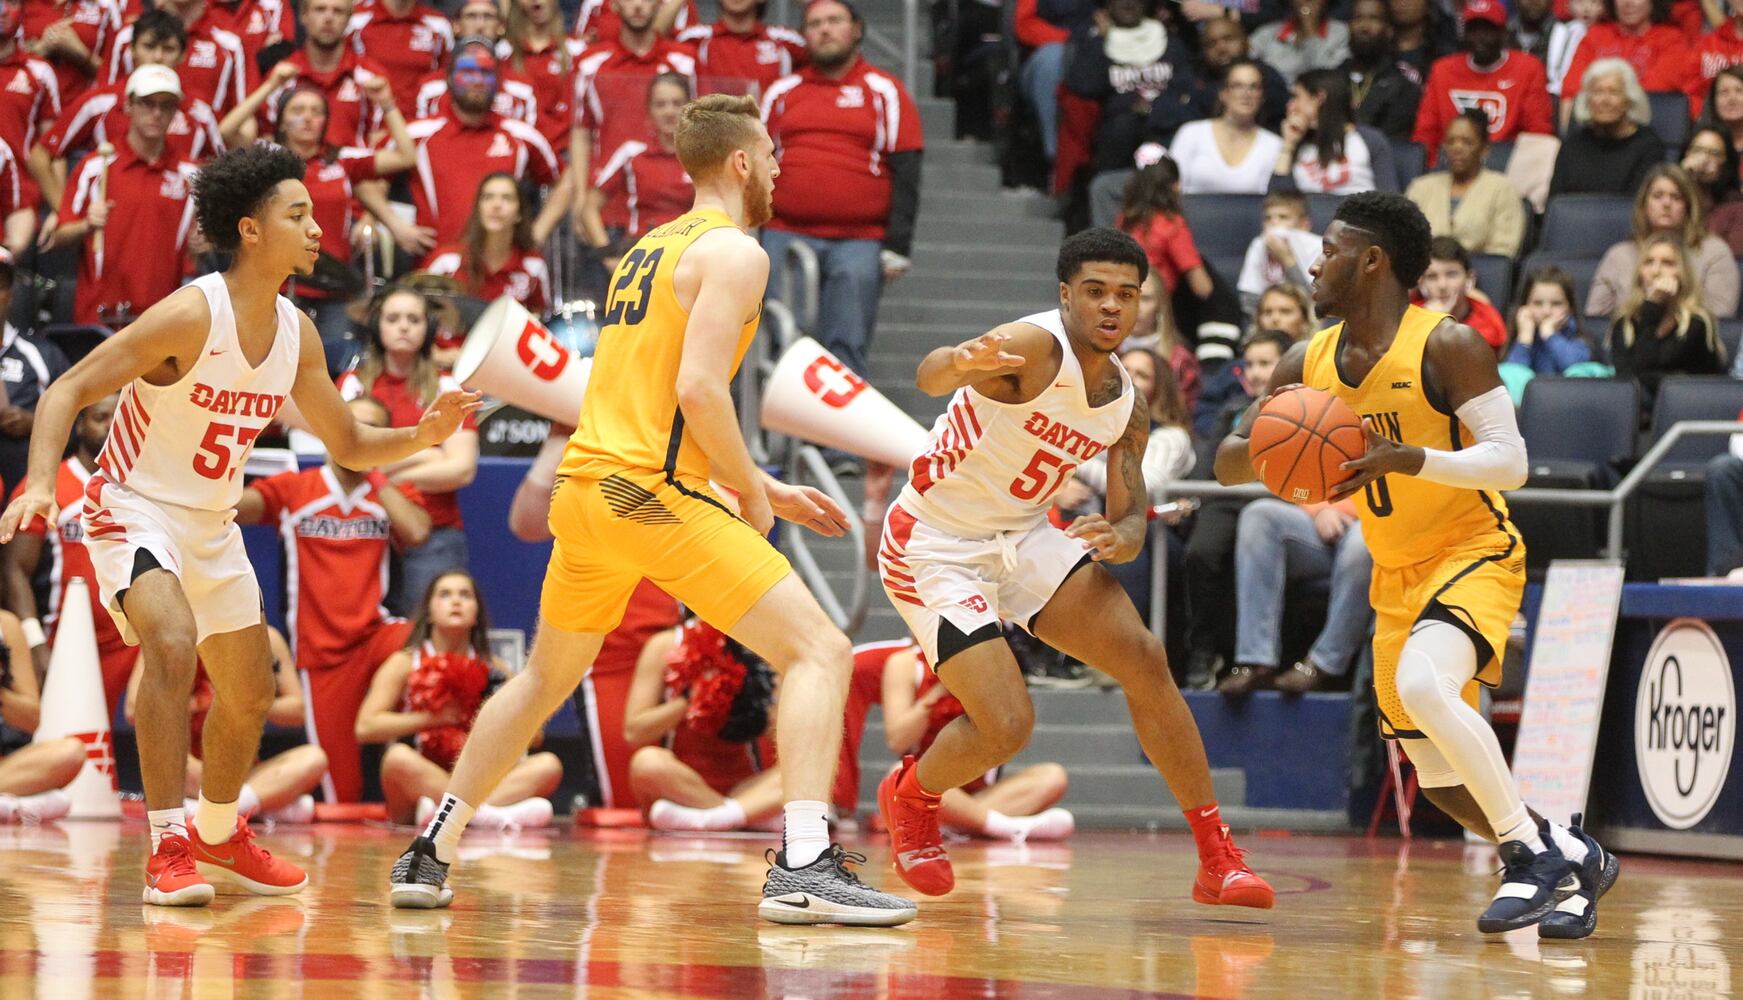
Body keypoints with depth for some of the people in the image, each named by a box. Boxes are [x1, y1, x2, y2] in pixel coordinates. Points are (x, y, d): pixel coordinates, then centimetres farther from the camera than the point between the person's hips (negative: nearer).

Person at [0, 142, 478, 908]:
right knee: (173, 645, -32)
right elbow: (67, 392, -23)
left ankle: (218, 835, 42)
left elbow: (348, 445, 9)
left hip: (213, 525, 8)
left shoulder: (296, 334, -3)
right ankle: (168, 851, -28)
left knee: (249, 694, 16)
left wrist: (422, 435, -10)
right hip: (135, 509, -8)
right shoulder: (191, 316, -24)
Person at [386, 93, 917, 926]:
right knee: (819, 651, -8)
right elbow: (699, 390, -18)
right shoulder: (733, 253, -5)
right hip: (654, 494, -9)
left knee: (545, 678, 27)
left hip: (585, 487, 9)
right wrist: (750, 490, -5)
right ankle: (803, 865, -23)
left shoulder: (649, 249, 22)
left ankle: (430, 856, 27)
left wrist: (764, 488, 25)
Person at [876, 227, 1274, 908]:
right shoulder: (1035, 347, -23)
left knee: (1144, 660, -9)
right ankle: (909, 798, 19)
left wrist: (1120, 539, -19)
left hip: (1023, 536, 7)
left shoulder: (1127, 409, 1)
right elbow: (928, 377, -42)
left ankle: (1218, 858, -1)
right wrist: (960, 364, -68)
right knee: (1007, 728, -16)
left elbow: (1133, 516, 8)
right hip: (935, 545, -7)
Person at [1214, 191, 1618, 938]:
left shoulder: (1446, 346, -15)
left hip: (1474, 555, -8)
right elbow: (1228, 465, 7)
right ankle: (1571, 861, 28)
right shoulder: (1309, 364, 3)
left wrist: (1410, 460, -34)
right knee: (1439, 778, 8)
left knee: (1423, 687, -34)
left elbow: (1511, 463, -20)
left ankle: (1531, 851, -22)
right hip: (1396, 579, 8)